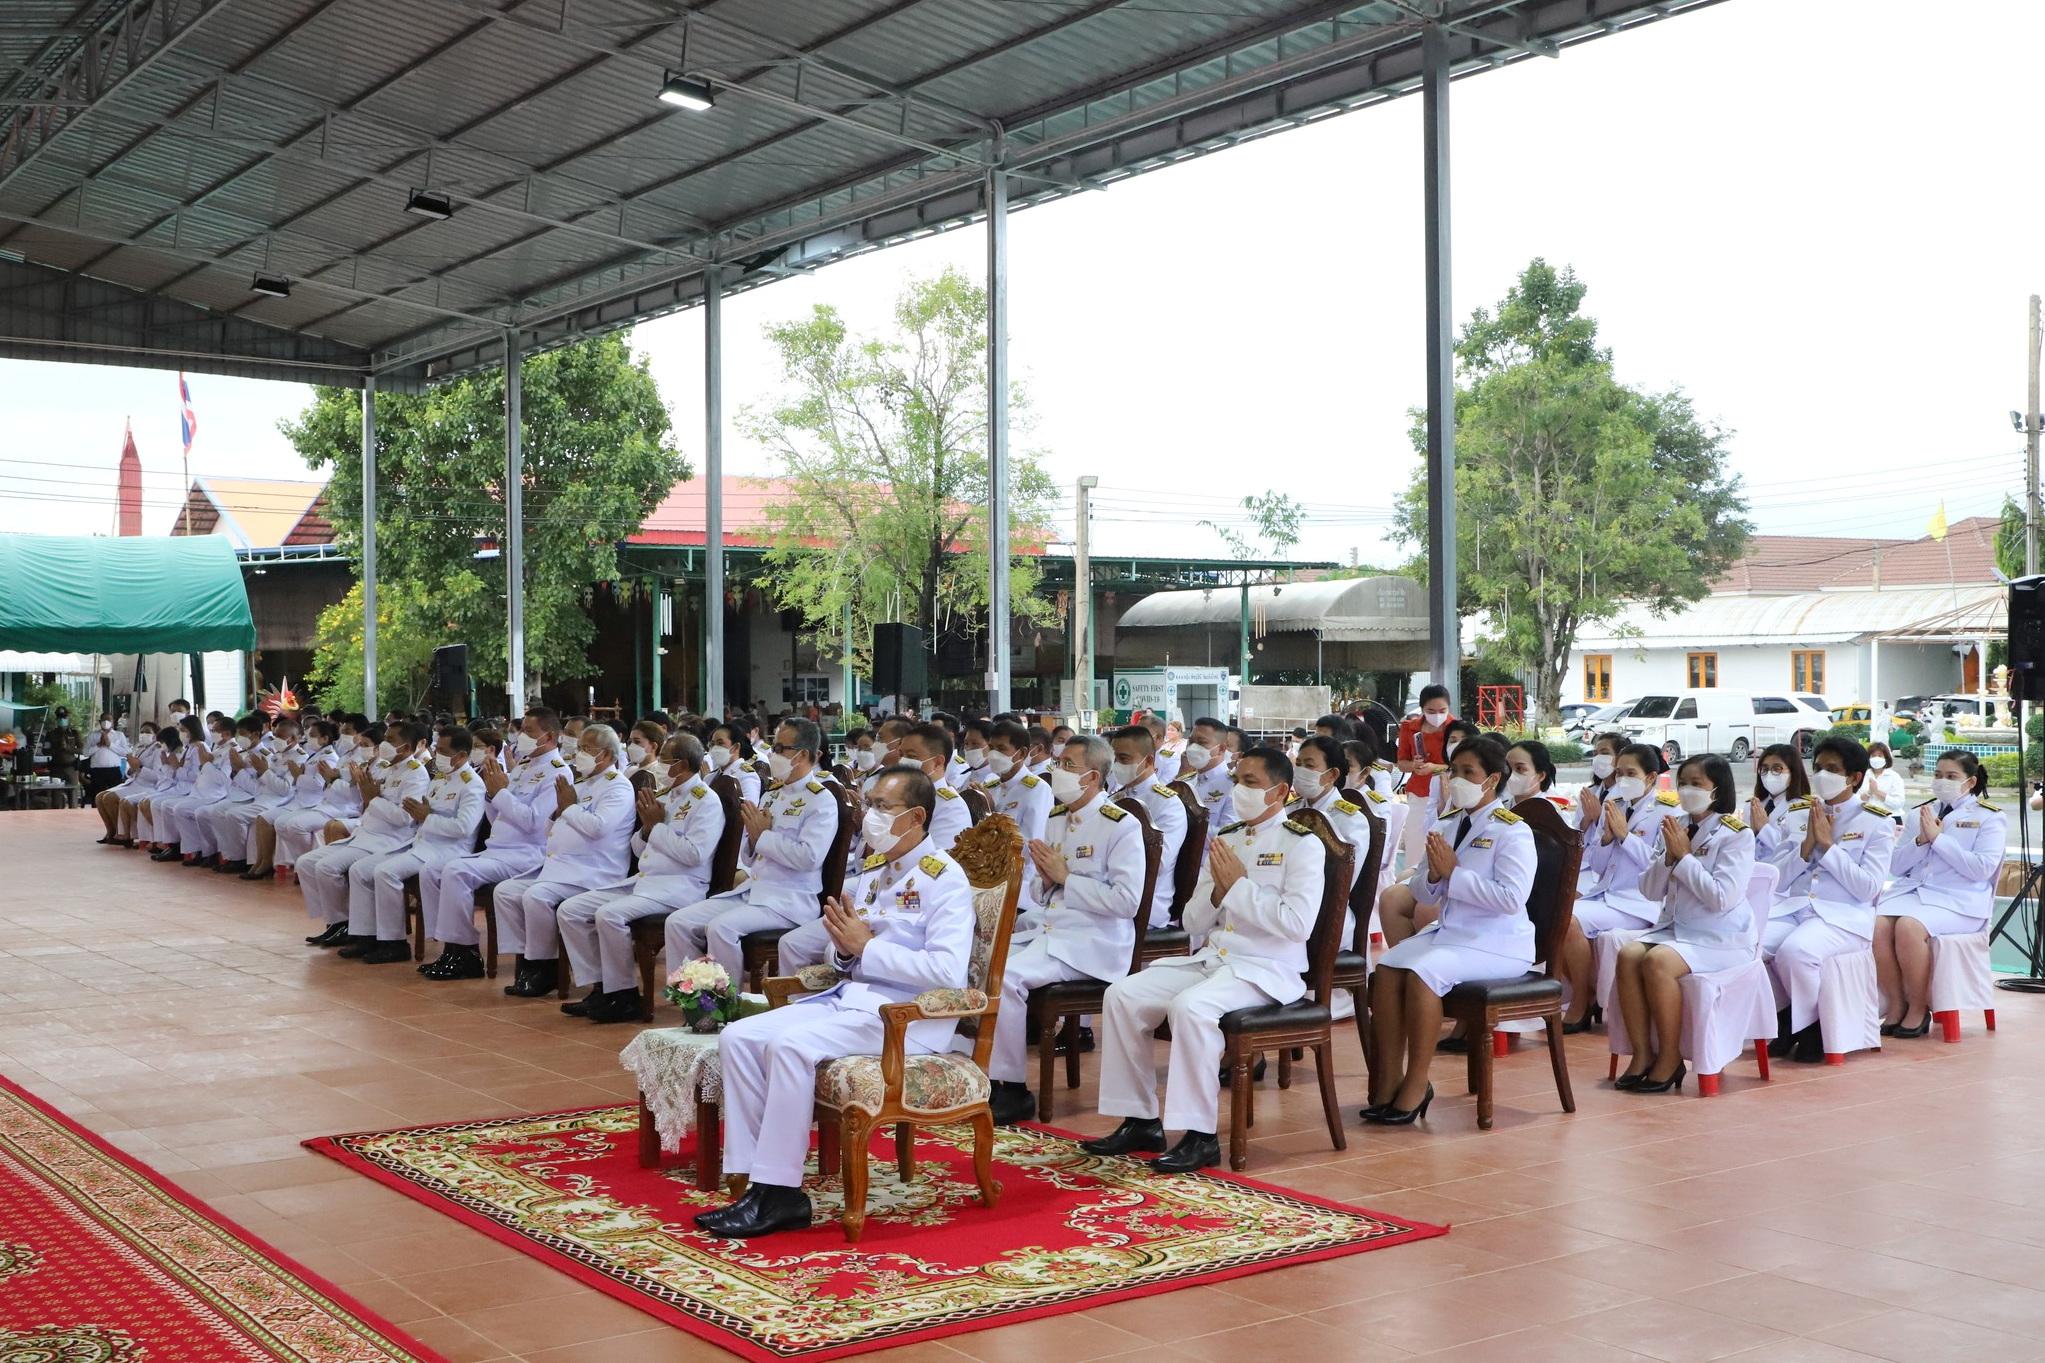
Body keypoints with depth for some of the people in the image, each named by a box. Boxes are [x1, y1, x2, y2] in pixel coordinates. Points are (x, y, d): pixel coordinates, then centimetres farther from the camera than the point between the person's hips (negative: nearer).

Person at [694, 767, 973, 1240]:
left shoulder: (943, 879, -8)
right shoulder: (872, 871, 16)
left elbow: (948, 973, -21)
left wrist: (867, 946, -16)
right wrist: (844, 947, -3)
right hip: (850, 996, 9)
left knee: (792, 1044, -30)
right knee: (739, 1037, -8)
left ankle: (778, 1193, -21)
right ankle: (755, 1181, -10)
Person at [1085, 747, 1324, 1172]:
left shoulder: (1302, 845, -5)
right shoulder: (1223, 840, 15)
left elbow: (1299, 923, -19)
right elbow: (1193, 923, 15)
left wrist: (1239, 885, -14)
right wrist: (1218, 889, -5)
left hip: (1267, 971, -7)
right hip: (1210, 959, 7)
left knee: (1190, 1006, -33)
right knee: (1123, 995, -9)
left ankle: (1200, 1136, -24)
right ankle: (1140, 1121, -1)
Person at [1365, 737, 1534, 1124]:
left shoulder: (1513, 831, -9)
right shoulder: (1447, 824, 12)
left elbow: (1512, 897, -23)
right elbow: (1423, 894, 16)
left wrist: (1453, 873, -19)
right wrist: (1433, 874, -8)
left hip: (1498, 942, -7)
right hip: (1447, 930, 7)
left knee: (1422, 972, -30)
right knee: (1386, 969, -18)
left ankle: (1416, 1086, -19)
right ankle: (1388, 1080, -14)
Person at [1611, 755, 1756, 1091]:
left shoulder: (1736, 835, -7)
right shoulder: (1676, 828, 10)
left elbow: (1722, 897, -18)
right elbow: (1650, 890, 10)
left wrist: (1684, 856, -15)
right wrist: (1669, 855, -7)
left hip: (1720, 937, -6)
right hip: (1674, 926, 6)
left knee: (1657, 961, -30)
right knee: (1628, 955, -21)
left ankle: (1670, 1059, -17)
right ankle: (1642, 1053, -15)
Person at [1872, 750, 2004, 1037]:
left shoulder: (1989, 818, 5)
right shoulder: (1919, 814, 19)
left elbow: (1982, 868, -10)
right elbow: (1896, 867, 14)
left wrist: (1938, 838, -12)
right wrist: (1921, 840, -3)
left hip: (1958, 899, -5)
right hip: (1911, 890, 5)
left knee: (1909, 927, -35)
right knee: (1877, 925, -28)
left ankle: (1919, 1009, -16)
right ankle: (1896, 1004, -14)